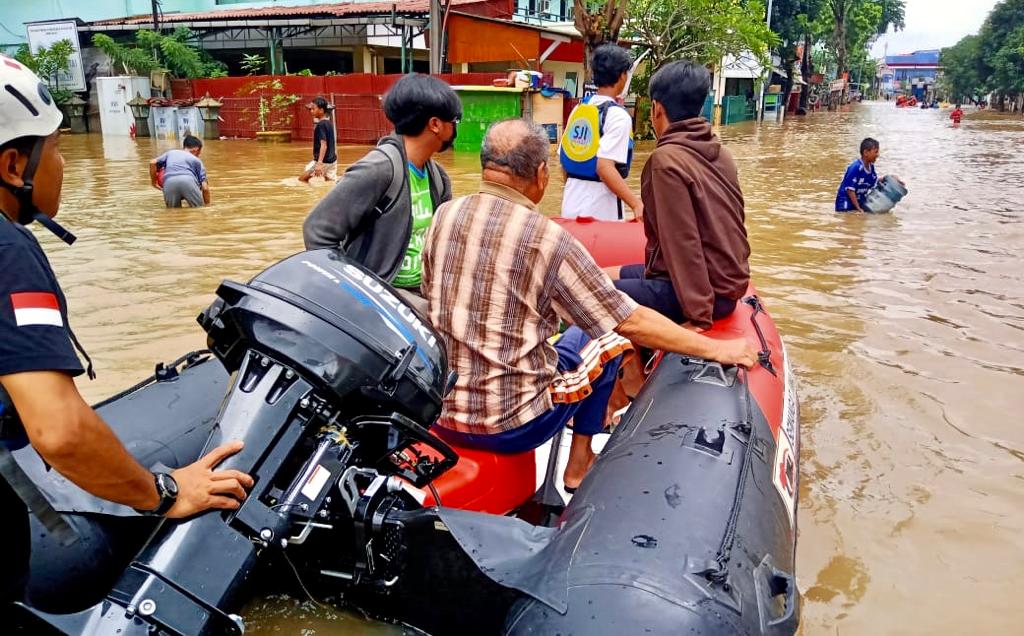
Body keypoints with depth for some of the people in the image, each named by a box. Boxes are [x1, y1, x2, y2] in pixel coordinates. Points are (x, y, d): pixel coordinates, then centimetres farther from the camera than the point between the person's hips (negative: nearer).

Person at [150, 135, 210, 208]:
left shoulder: (170, 153, 36)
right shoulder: (196, 160, 28)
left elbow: (153, 163, 20)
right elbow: (205, 188, 18)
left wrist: (154, 182, 33)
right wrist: (207, 205, 28)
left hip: (169, 182, 2)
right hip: (188, 180, -2)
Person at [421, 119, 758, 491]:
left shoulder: (443, 217, -3)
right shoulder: (548, 239, -17)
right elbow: (631, 323, -13)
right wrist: (717, 349, -2)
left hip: (436, 409, 6)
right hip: (511, 426, -5)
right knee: (606, 331, 18)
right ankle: (579, 465, 27)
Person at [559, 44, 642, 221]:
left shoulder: (579, 109, 8)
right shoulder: (617, 114, -12)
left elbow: (564, 160, 11)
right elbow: (604, 167, -22)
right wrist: (637, 204, -24)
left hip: (572, 204, 7)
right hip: (600, 210, -7)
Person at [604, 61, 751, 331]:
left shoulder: (667, 159, -18)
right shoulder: (720, 152, 6)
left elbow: (684, 242, -23)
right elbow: (724, 226, 14)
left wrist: (699, 317, -23)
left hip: (701, 288, -9)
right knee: (608, 277, 20)